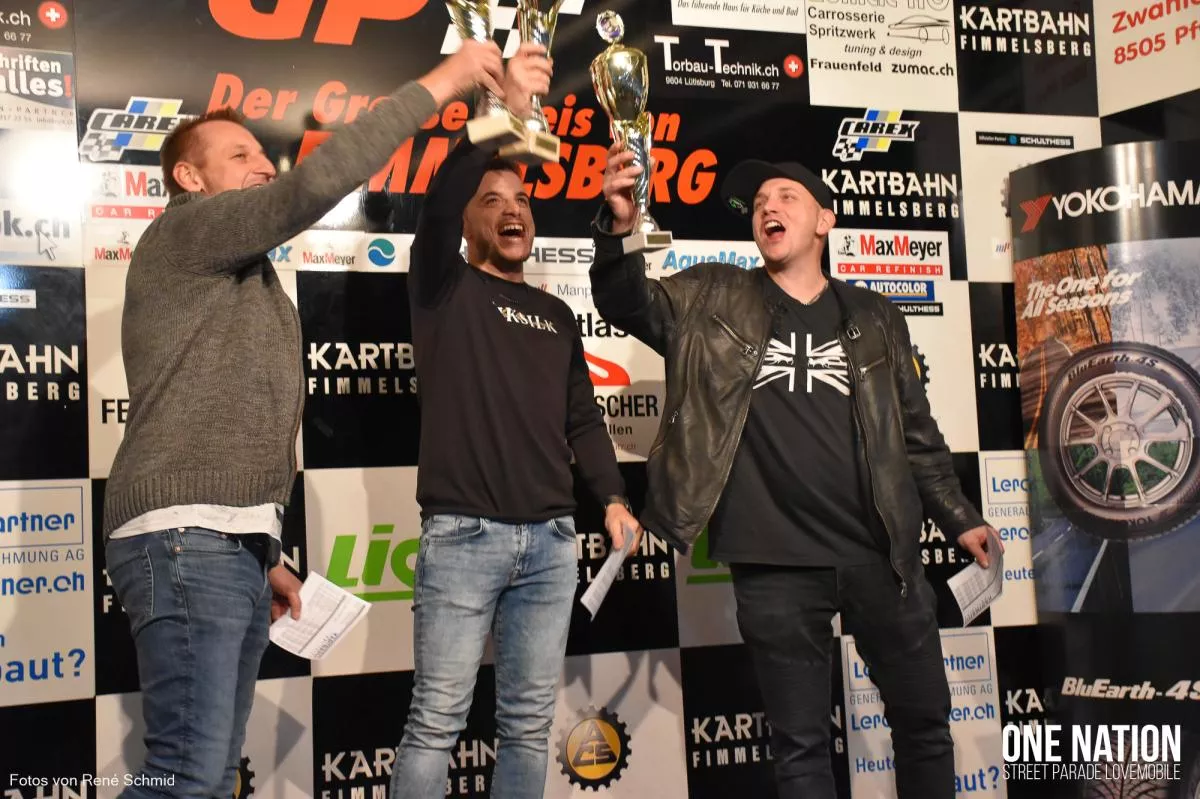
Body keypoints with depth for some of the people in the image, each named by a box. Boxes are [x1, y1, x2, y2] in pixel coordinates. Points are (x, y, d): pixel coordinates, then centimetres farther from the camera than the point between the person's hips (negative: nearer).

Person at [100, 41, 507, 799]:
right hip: (185, 537, -9)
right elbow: (315, 184, -19)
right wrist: (438, 85, -14)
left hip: (234, 543, 9)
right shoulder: (182, 235, -2)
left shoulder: (251, 282, 25)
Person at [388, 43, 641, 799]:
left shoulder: (557, 316, 19)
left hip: (551, 540, 5)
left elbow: (583, 418, 19)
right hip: (463, 536, -5)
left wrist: (613, 496, 4)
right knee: (437, 721, -4)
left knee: (529, 724, 8)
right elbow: (437, 205, -15)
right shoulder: (446, 288, 4)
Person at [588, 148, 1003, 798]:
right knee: (800, 744, 8)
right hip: (773, 567, -2)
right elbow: (630, 304, -8)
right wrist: (618, 229, -27)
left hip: (880, 556, 2)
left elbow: (915, 431, 15)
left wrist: (957, 517, 12)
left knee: (924, 720, 14)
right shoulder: (715, 299, 6)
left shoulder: (873, 318, 10)